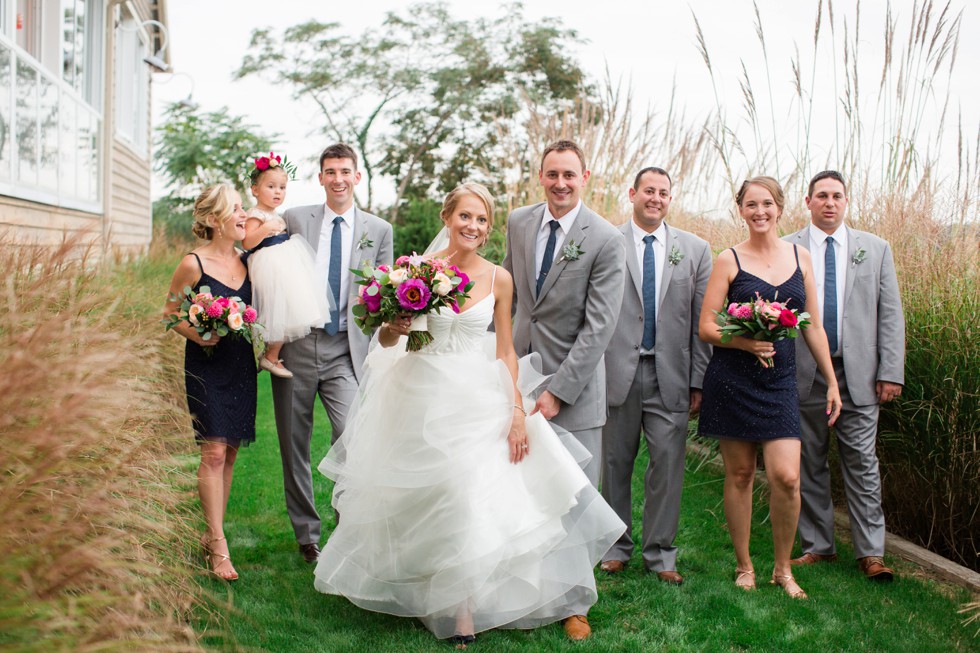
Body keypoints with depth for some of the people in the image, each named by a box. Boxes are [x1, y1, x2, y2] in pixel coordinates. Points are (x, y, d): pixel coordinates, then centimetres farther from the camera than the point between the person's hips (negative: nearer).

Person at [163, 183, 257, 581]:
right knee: (213, 451, -9)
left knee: (230, 452, 9)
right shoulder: (193, 264, -10)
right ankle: (219, 547, -2)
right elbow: (170, 313, -2)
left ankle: (211, 534, 22)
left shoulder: (245, 261, 6)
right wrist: (198, 334, -17)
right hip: (207, 364, -6)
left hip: (241, 364, 6)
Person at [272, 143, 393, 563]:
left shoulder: (379, 230, 8)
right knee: (294, 445, 8)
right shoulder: (294, 220, 6)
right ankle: (306, 533, 25)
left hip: (346, 349, -1)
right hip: (295, 345, 1)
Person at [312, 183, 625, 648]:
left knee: (474, 496, -2)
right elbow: (386, 340, 1)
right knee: (430, 499, 4)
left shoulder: (499, 279, 2)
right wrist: (395, 327, -23)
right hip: (424, 397, -1)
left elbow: (506, 351, 6)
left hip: (480, 400, 1)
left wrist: (517, 411, 0)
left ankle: (463, 610, 15)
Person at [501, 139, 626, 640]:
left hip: (574, 380, -4)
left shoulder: (607, 241, -11)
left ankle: (574, 604, 16)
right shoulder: (519, 223, 5)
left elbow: (599, 326, -14)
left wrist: (559, 392, -16)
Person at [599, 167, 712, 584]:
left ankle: (660, 553, 16)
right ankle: (617, 546, 24)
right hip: (617, 373, -1)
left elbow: (703, 320, 6)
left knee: (668, 464, 2)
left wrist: (699, 380, 2)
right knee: (615, 463, 8)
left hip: (671, 375, 1)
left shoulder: (695, 249, 8)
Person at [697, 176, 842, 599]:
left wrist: (832, 383, 10)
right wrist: (746, 342, -21)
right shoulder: (729, 260, -1)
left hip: (780, 379, 2)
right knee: (740, 474, 5)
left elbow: (813, 326, 12)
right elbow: (706, 327, -4)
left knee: (787, 476, -8)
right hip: (732, 379, -2)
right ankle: (744, 566, 21)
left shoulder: (800, 257, 8)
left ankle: (783, 569, 11)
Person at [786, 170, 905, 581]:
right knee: (808, 465, 7)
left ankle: (870, 552, 9)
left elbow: (890, 315, 6)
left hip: (858, 375, 0)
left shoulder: (875, 249, 9)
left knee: (862, 464, 1)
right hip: (804, 375, 0)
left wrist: (891, 373, -1)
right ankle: (817, 546, 19)